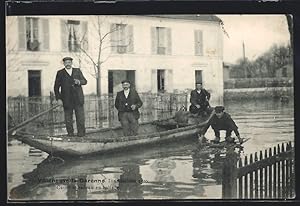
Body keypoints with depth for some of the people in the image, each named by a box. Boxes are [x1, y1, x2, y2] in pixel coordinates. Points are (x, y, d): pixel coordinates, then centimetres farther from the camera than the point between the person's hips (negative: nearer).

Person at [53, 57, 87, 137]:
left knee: (80, 117, -4)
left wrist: (79, 82, -12)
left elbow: (85, 81, 11)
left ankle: (81, 133, 2)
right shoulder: (60, 73, 7)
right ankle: (70, 133, 11)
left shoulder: (77, 71, 13)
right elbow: (56, 87, 6)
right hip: (67, 100, -1)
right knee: (68, 118, 2)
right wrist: (58, 98, -3)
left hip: (78, 98, 1)